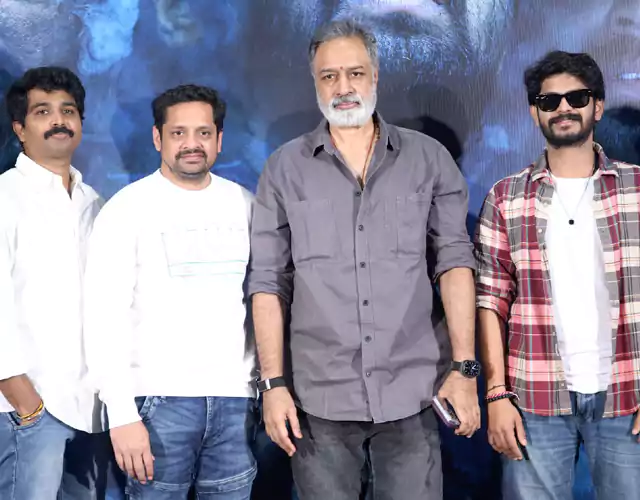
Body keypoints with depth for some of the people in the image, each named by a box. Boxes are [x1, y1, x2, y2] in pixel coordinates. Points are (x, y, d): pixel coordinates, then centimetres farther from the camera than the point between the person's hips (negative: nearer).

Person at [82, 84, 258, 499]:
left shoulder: (245, 205, 9)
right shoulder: (128, 209, -1)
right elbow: (105, 318, -6)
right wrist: (122, 414, -12)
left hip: (236, 400, 3)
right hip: (159, 400, -3)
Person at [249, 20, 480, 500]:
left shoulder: (429, 159, 4)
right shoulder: (285, 169, 3)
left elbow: (453, 261, 2)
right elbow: (268, 282, 3)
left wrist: (464, 368, -5)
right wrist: (273, 383, -2)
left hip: (412, 394, 0)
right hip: (320, 399, 0)